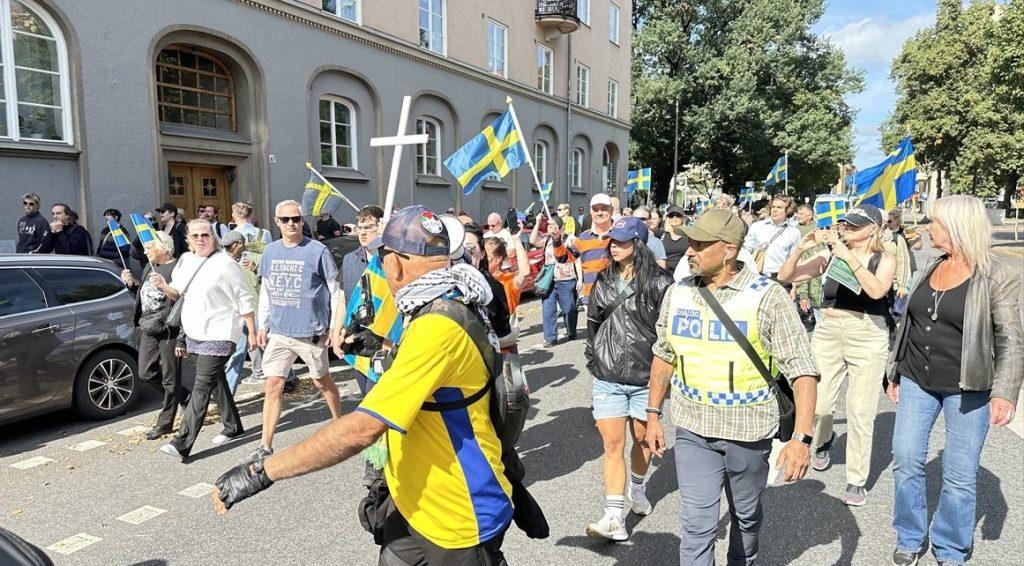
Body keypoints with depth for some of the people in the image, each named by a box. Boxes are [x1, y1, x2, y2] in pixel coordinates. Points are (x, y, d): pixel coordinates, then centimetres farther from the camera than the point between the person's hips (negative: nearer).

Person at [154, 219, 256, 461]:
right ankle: (233, 427, 32)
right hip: (196, 333, 8)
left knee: (202, 387, -9)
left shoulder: (225, 263, -11)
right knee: (216, 381, 17)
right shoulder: (185, 261, 10)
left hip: (219, 334, -8)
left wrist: (252, 332, -10)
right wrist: (164, 286, -3)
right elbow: (178, 294, 19)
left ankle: (182, 444, -10)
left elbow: (244, 300, -9)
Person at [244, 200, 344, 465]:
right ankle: (265, 446, 9)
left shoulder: (318, 251, -8)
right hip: (278, 332, 4)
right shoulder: (270, 251, 7)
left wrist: (335, 327, -6)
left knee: (323, 381, 12)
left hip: (311, 332, -4)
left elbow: (335, 291, -4)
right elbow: (265, 291, 15)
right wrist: (262, 326, 12)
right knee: (273, 386, 1)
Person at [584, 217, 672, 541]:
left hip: (646, 377, -2)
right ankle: (614, 517, -1)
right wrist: (593, 360, 13)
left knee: (642, 439, 16)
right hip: (608, 378, 2)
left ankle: (636, 488, 43)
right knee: (612, 445, -2)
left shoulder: (659, 283, -8)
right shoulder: (604, 281, 6)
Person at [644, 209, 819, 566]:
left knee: (746, 515, 20)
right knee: (697, 523, 0)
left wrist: (801, 438, -25)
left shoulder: (767, 298, -14)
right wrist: (653, 414, 9)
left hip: (748, 431, -2)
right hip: (692, 430, 2)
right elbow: (664, 355, 10)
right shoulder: (677, 293, -1)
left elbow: (803, 370, -16)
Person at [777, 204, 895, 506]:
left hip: (868, 336, -2)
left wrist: (849, 257, -22)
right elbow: (786, 276, 2)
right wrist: (801, 248, -12)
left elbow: (877, 290, -21)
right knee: (818, 404, 4)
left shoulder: (884, 260, 0)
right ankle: (823, 442, 39)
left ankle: (857, 480, 16)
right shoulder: (830, 255, 5)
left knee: (860, 412, 1)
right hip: (828, 332, 2)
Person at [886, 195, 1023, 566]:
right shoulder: (930, 269, 7)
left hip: (967, 389, -5)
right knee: (906, 459, 6)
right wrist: (895, 373, 16)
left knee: (959, 474, 5)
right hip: (917, 382, 5)